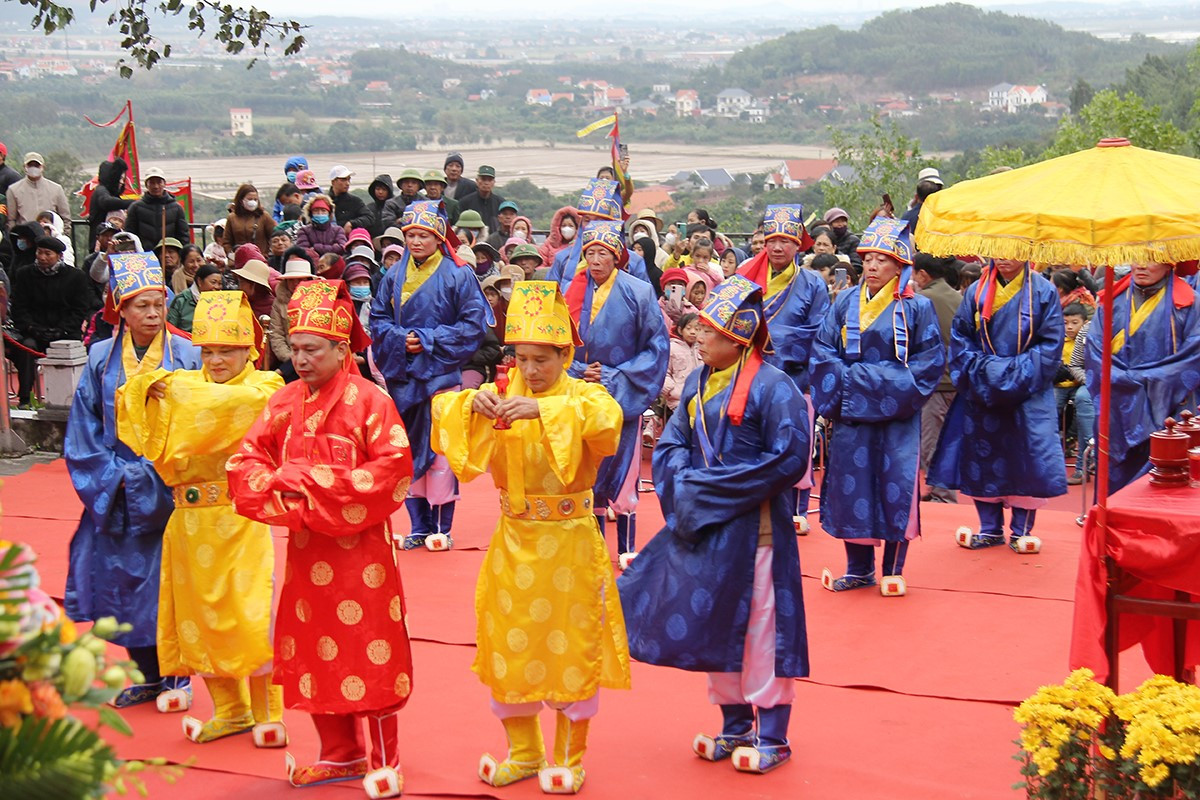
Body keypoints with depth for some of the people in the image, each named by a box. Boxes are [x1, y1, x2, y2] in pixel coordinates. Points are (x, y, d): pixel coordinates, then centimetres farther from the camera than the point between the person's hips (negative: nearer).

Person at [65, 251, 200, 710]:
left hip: (169, 491, -3)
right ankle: (148, 675, 21)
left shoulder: (186, 357, -4)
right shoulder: (102, 358, 3)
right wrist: (114, 475, -5)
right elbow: (84, 429, 6)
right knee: (124, 581, 7)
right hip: (114, 494, 3)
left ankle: (178, 678, 12)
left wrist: (149, 475, -10)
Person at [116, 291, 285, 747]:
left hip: (241, 517, -5)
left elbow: (230, 402, -25)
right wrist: (149, 386, -19)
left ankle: (268, 714, 6)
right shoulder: (186, 383, 11)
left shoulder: (263, 387, -4)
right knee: (198, 612, 9)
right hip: (191, 519, 5)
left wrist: (177, 388, -17)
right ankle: (230, 710, 23)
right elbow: (133, 402, 1)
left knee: (248, 612, -6)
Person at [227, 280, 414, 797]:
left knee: (368, 654, -1)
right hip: (305, 548, 6)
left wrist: (317, 483, -17)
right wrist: (285, 488, -16)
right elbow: (245, 463, 3)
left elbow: (393, 469, -17)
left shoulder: (368, 400, -10)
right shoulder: (285, 402, 5)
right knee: (313, 654, 11)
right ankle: (340, 754, 25)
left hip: (358, 547, -6)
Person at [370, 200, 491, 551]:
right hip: (402, 374, 4)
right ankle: (418, 526, 15)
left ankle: (442, 527, 2)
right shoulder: (394, 275, 9)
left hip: (440, 374, -4)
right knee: (408, 450, 7)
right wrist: (400, 339, -9)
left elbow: (473, 325, -6)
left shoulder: (457, 276, -3)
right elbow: (378, 318, 11)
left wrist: (429, 340, -12)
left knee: (439, 449, -6)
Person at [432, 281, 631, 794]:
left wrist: (542, 409, -42)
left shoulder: (582, 397, -5)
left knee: (570, 650, 5)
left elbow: (606, 417, -29)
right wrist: (474, 402, -32)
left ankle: (568, 759, 21)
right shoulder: (503, 397, 4)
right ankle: (523, 752, 28)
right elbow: (442, 407, -10)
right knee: (508, 649, 10)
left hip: (568, 545, -3)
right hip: (513, 544, 3)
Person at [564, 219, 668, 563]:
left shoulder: (638, 292, -5)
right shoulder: (572, 293, 3)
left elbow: (657, 346, -4)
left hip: (623, 396, -3)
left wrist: (616, 377, -11)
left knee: (621, 472, -1)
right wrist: (579, 373, -8)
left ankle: (627, 548, 9)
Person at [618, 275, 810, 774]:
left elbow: (788, 461, -17)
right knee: (713, 627, 14)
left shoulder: (771, 387, -14)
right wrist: (684, 486, -10)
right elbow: (671, 445, 12)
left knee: (758, 629, -1)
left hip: (752, 528, -7)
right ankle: (736, 728, 28)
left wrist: (708, 490, -15)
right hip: (702, 526, 7)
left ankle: (772, 738, 12)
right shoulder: (698, 382, 8)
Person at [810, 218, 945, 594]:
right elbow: (822, 351, 5)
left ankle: (893, 570, 10)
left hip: (897, 415, -3)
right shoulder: (845, 303, 7)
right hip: (851, 412, 3)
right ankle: (859, 568, 17)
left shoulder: (917, 308, -1)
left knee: (896, 486, -1)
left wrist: (895, 390, -12)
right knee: (851, 485, 5)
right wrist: (847, 382, -10)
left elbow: (929, 362, -2)